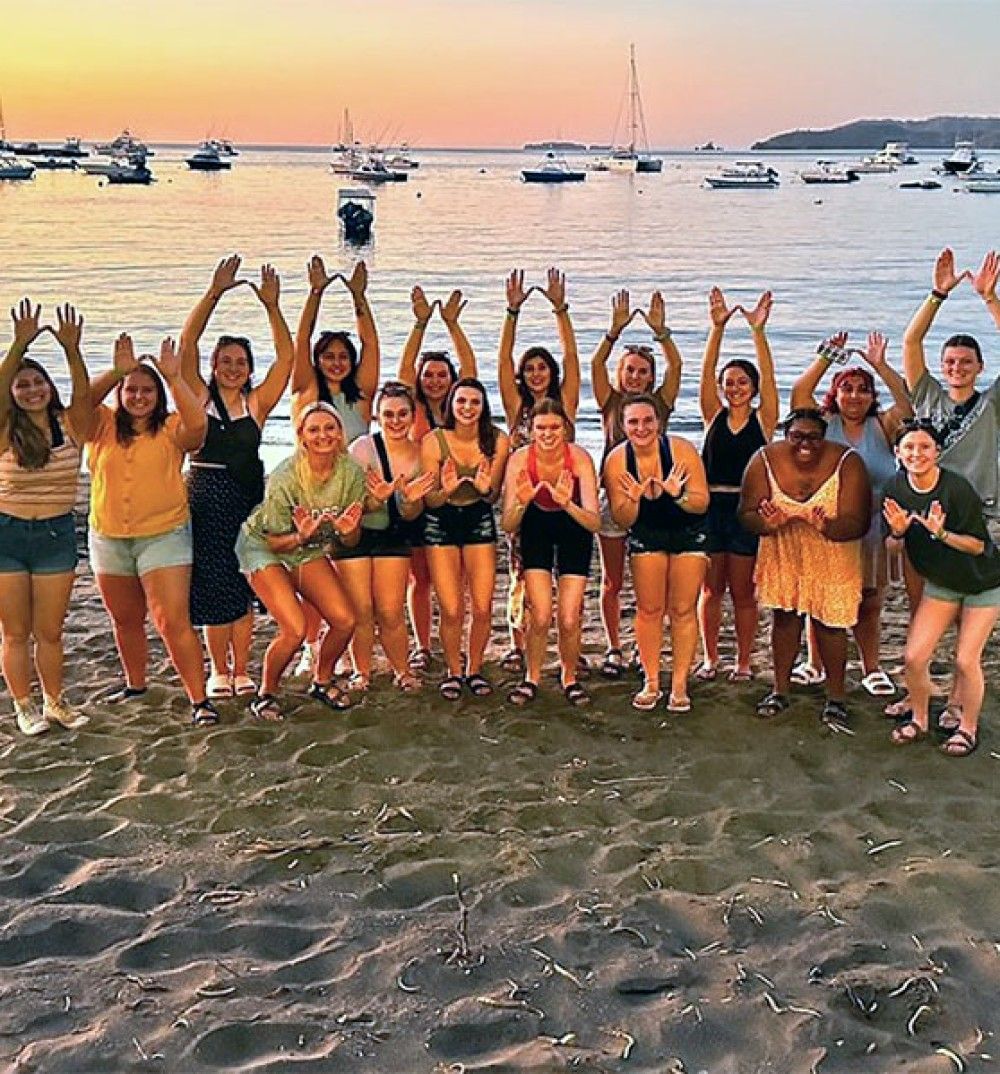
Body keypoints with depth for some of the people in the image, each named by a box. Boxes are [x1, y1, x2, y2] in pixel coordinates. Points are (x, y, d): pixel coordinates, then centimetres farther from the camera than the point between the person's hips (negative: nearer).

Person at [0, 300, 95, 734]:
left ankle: (54, 703, 26)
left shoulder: (70, 425, 0)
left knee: (50, 631, 10)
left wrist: (72, 350, -35)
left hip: (57, 535, 1)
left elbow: (83, 395, -19)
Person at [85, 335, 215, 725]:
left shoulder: (171, 429, -4)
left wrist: (174, 377, -29)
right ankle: (135, 685, 39)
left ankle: (200, 699, -5)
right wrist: (116, 371, -26)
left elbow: (198, 422, -25)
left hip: (164, 536, -4)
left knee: (173, 622, -11)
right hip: (109, 540, 4)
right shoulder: (103, 426, 3)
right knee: (125, 620, 20)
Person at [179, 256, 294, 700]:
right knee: (213, 585, 2)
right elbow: (187, 344, -6)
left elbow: (286, 357, 0)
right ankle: (218, 669, 16)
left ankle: (241, 670, 18)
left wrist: (272, 306, -7)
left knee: (242, 587, 7)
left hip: (247, 498, 2)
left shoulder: (257, 403, 6)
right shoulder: (200, 398, 3)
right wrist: (214, 292, -12)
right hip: (205, 499, -1)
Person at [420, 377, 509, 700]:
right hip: (441, 524, -1)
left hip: (480, 521, 2)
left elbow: (493, 497, -4)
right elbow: (429, 500, -9)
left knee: (482, 608, -3)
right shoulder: (433, 441, -16)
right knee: (451, 610, -5)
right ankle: (453, 671, 18)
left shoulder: (497, 440, -11)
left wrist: (485, 488, -27)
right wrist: (446, 490, -30)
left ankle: (475, 669, 20)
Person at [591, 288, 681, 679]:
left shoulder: (660, 402, 4)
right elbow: (596, 363, -9)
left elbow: (676, 365, -9)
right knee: (612, 582, 7)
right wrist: (616, 329, -21)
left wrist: (660, 330, -20)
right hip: (613, 496, 0)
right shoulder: (611, 402, 4)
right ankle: (614, 650, 19)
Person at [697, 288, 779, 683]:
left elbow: (767, 376, -10)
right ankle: (710, 659, 20)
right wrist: (717, 328, -15)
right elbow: (707, 371, -3)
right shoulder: (714, 415, 7)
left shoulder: (763, 419, 2)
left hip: (747, 509, -2)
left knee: (743, 591, 6)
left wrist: (758, 331, -20)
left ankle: (743, 662, 16)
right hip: (710, 506, 2)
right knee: (710, 588, 8)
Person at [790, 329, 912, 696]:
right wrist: (826, 357, -11)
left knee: (869, 606, 8)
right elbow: (799, 393, -9)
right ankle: (815, 664, 22)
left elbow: (907, 402, -11)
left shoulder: (881, 428, 4)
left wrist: (880, 365, -17)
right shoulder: (824, 425, 3)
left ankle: (871, 668, 22)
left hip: (871, 531, 0)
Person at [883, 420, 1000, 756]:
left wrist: (941, 533, -35)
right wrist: (897, 531, -21)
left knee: (966, 660, -5)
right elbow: (893, 546, 1)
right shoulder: (896, 489, -11)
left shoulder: (958, 489, -26)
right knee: (914, 656, -4)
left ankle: (968, 727, 19)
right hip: (940, 583, 4)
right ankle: (919, 718, 21)